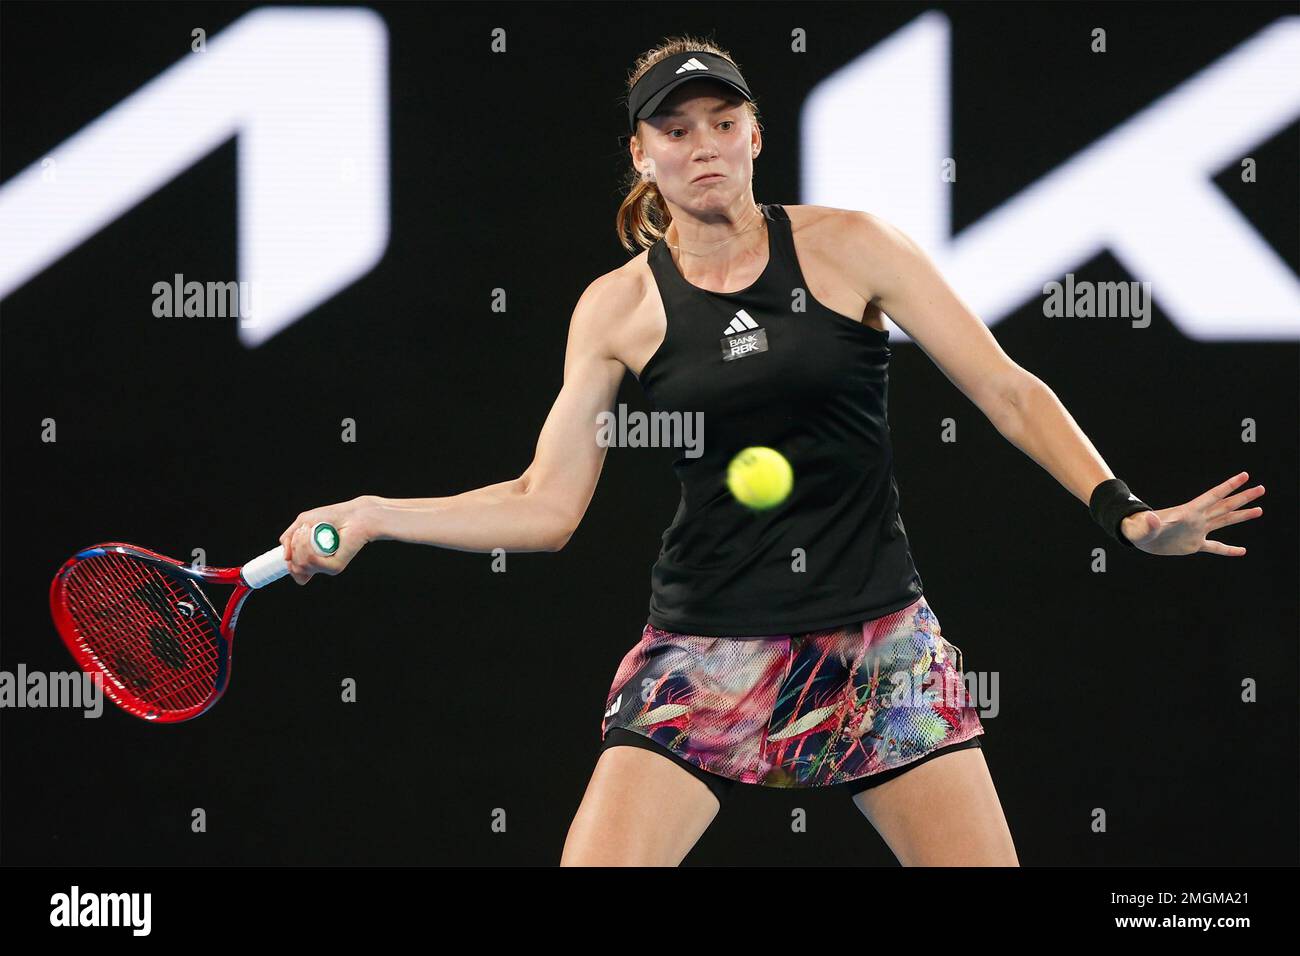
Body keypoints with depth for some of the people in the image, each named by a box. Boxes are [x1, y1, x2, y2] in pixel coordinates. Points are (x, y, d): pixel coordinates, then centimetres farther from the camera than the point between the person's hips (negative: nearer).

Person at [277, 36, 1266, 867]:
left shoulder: (848, 248, 0)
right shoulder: (619, 307, 3)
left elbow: (1011, 394, 1)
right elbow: (546, 505, 5)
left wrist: (1121, 510, -11)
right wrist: (370, 515, -3)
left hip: (878, 639, 0)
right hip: (703, 658, 0)